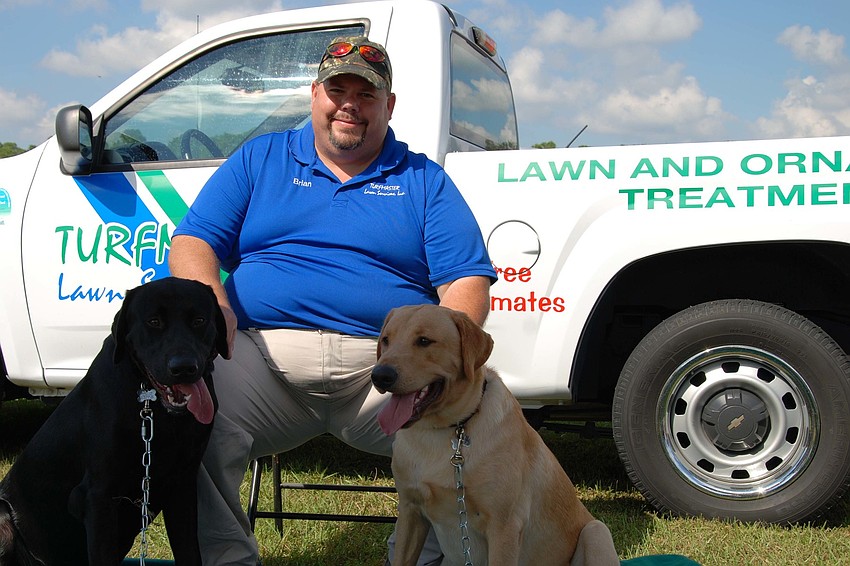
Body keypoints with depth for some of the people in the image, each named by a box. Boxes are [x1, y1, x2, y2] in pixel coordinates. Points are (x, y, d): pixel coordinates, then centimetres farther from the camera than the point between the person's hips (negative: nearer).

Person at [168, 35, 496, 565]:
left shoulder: (424, 179, 16)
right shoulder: (260, 158, 19)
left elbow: (467, 283, 6)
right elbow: (192, 243, 10)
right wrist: (211, 306, -13)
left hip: (385, 366, 0)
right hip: (262, 353, 0)